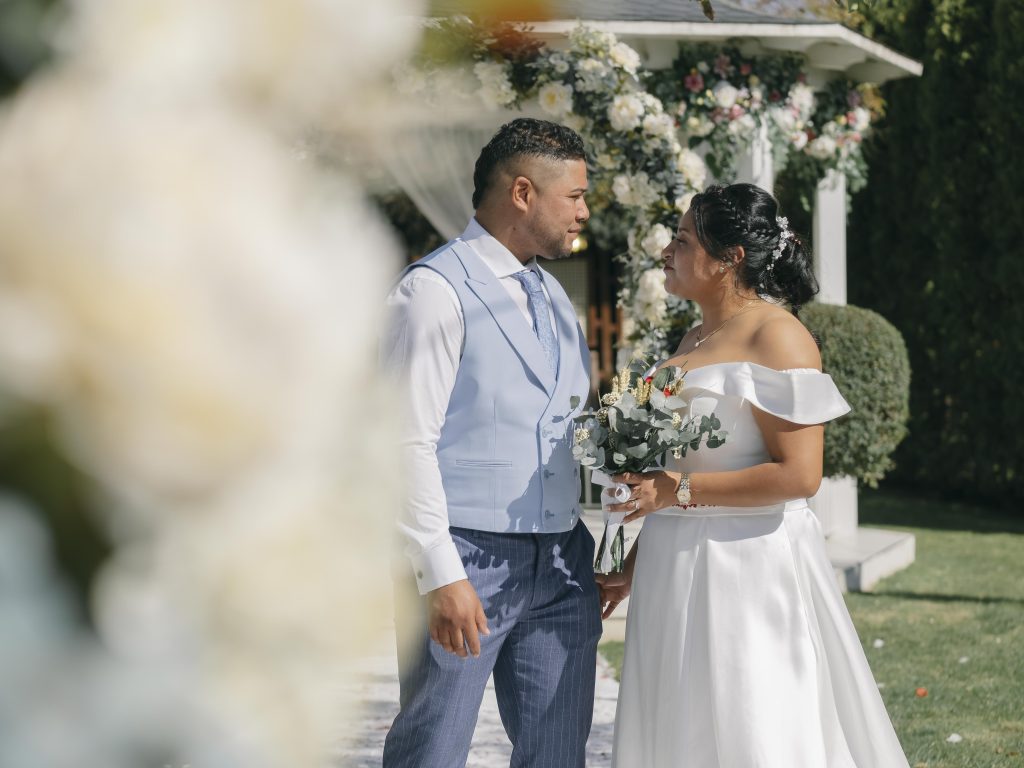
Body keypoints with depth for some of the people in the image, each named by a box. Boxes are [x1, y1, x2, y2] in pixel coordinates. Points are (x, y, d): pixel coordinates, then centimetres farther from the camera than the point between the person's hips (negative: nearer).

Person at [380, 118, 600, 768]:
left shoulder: (554, 298, 18)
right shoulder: (435, 290, -8)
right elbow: (407, 442, -14)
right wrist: (441, 576, -19)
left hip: (561, 565, 8)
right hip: (467, 562, -7)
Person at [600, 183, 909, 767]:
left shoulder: (776, 336, -11)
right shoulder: (697, 338, 15)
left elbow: (799, 474, -19)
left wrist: (681, 490, -18)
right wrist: (632, 566, 20)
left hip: (748, 570, -8)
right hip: (678, 575, 8)